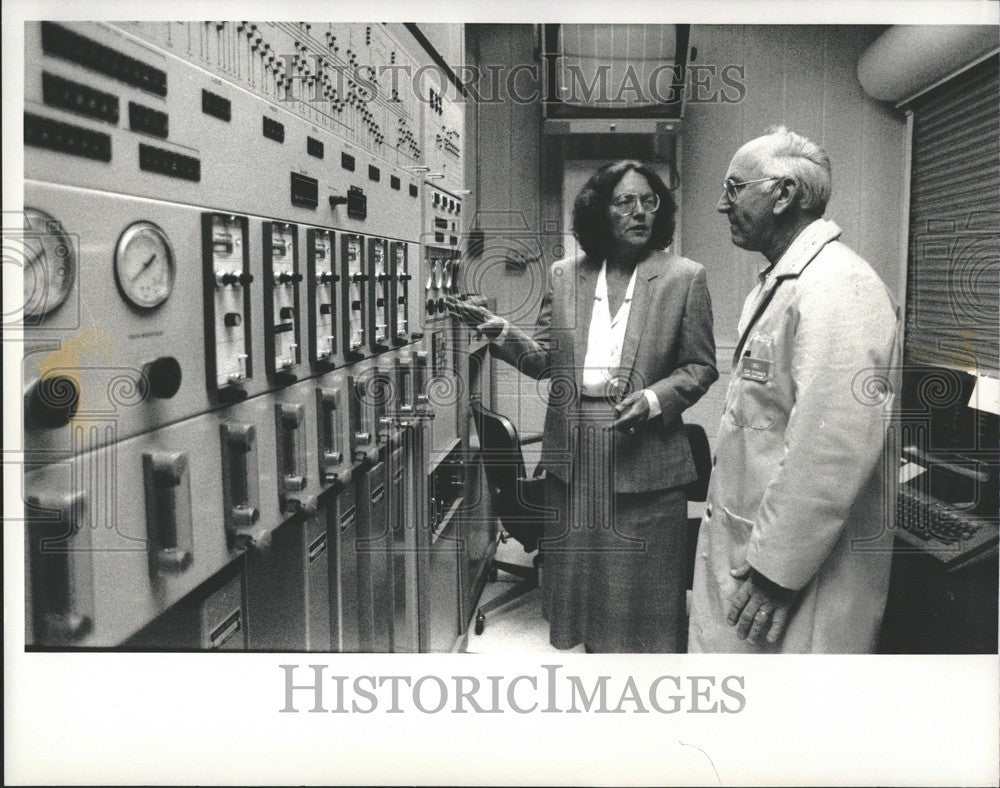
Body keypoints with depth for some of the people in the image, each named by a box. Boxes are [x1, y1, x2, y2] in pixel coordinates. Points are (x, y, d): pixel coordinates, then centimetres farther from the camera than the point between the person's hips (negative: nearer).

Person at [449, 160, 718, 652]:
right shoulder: (564, 276, 7)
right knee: (582, 570, 14)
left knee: (643, 584, 6)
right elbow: (544, 359, 6)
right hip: (574, 452, 3)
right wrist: (500, 332, -11)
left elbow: (701, 367, 1)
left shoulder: (683, 278, -1)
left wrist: (654, 399, -16)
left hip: (644, 455, -3)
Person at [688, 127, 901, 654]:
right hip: (749, 546, 9)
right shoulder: (779, 283, 15)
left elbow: (834, 450, -26)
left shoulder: (837, 288, -18)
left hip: (800, 570, -9)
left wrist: (777, 570, -21)